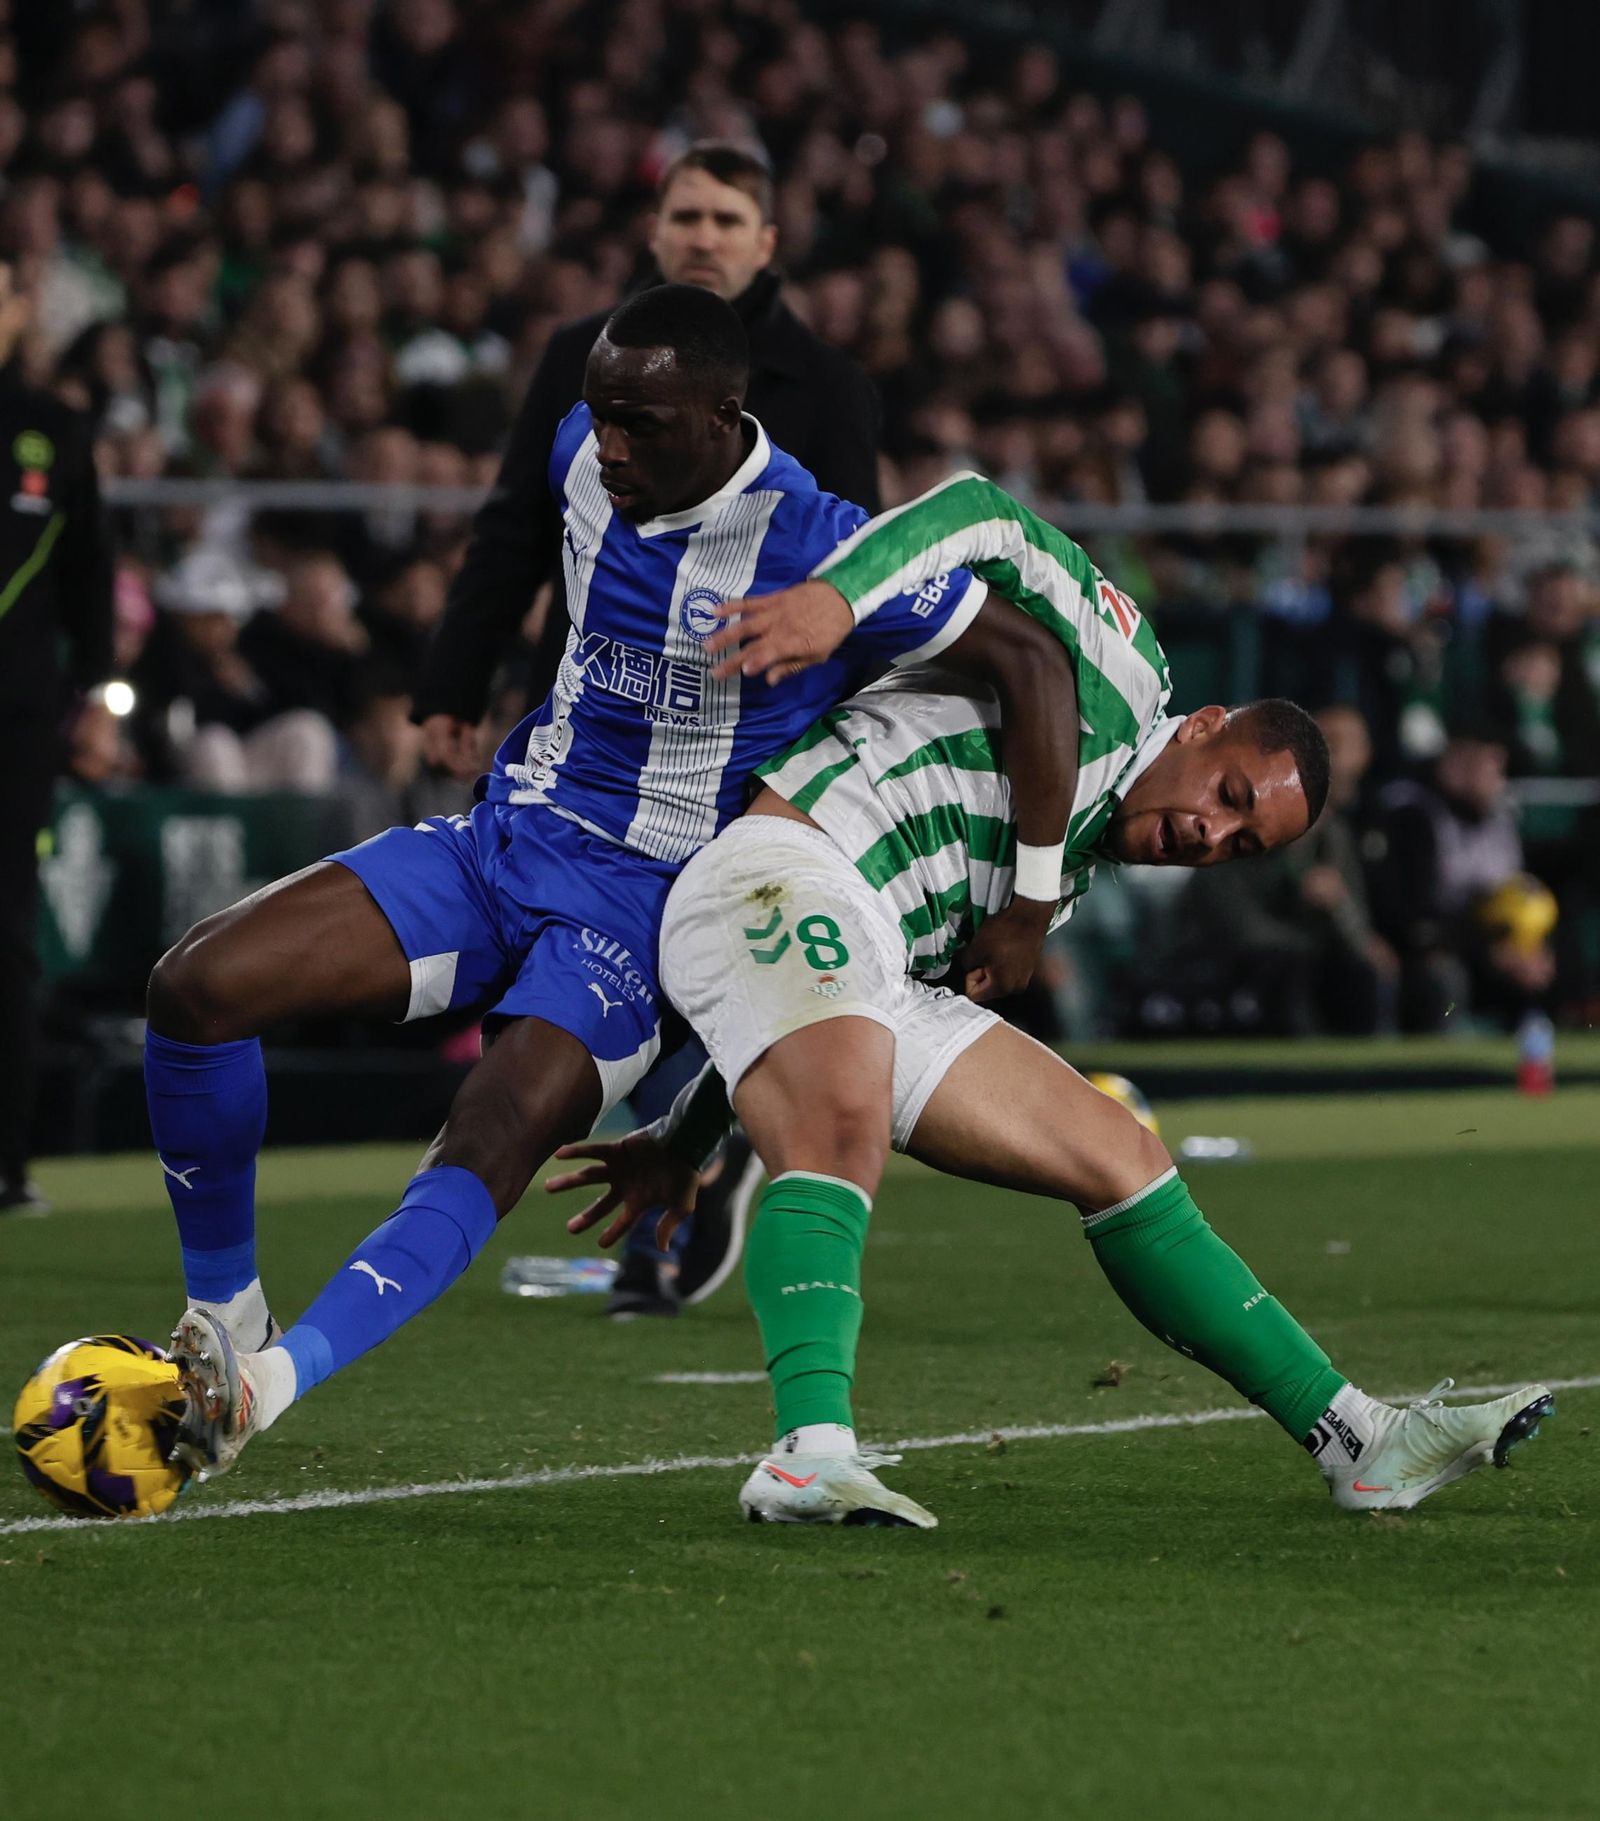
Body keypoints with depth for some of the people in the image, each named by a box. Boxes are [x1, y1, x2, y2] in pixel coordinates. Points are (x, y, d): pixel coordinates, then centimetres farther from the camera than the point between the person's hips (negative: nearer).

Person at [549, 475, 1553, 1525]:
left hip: (875, 982, 9)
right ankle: (813, 1450, -54)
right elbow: (988, 520, -10)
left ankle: (1357, 1445, 10)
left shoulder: (1068, 879, 27)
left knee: (1123, 1160, 8)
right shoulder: (1120, 671, 6)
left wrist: (685, 1138, 19)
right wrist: (830, 601, -27)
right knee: (844, 1127, -37)